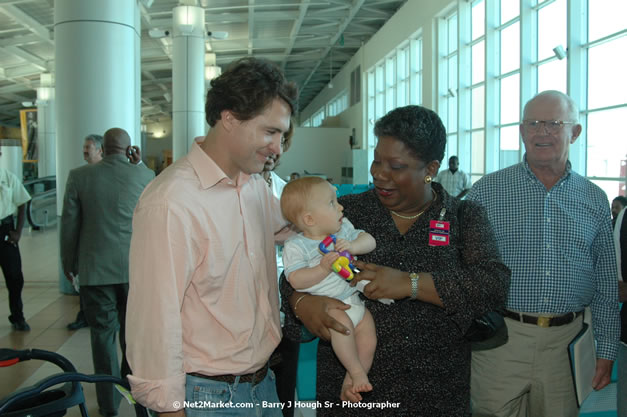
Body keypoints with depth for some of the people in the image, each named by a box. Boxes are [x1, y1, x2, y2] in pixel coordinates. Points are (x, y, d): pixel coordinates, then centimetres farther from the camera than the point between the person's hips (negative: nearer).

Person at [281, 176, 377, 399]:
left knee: (368, 340, -8)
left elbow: (370, 241, 4)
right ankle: (356, 371, -15)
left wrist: (352, 246, -17)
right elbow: (295, 280, -18)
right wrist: (323, 268, -28)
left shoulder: (343, 228, 8)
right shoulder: (296, 246, -9)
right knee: (342, 322, -33)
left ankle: (349, 382, 9)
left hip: (354, 300, 6)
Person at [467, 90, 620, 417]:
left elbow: (606, 288, 10)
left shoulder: (595, 200, 6)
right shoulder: (486, 192, -1)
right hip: (500, 340, -2)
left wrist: (606, 352, 7)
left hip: (568, 344, 2)